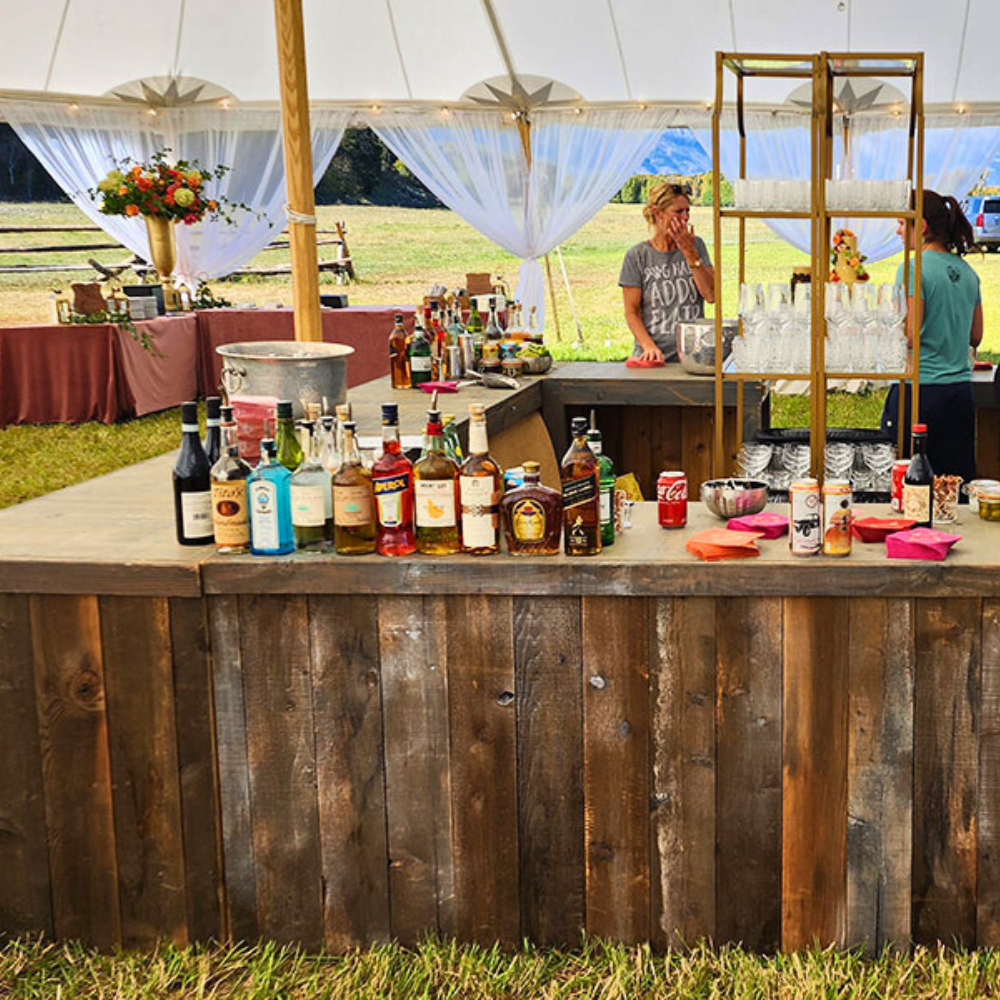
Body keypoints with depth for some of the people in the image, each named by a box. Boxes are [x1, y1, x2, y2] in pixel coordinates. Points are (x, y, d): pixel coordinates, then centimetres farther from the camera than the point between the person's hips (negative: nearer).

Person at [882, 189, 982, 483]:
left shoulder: (913, 269, -11)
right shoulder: (967, 271, 11)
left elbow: (909, 336, -16)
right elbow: (975, 337, 17)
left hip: (919, 391, -7)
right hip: (961, 391, 7)